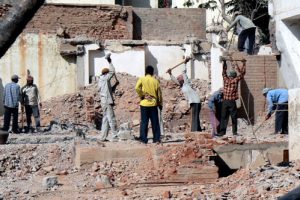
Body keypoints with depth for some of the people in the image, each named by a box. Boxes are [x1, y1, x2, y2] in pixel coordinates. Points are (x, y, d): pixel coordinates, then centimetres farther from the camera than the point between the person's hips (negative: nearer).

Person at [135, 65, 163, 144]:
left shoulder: (142, 79, 0)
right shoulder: (155, 81, 3)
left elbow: (137, 88, -17)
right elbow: (159, 93, 6)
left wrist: (141, 95, -2)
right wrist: (160, 104, 16)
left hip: (144, 103, -1)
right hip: (153, 104, 1)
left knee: (144, 122, 2)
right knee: (155, 122, 7)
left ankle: (144, 139, 0)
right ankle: (156, 138, 7)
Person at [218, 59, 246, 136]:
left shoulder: (225, 79, 5)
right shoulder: (235, 80, -3)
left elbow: (224, 72, 21)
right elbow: (242, 73, 6)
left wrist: (224, 62, 31)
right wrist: (244, 64, 17)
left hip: (225, 101, 3)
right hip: (232, 102, -3)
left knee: (224, 117, 4)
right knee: (234, 117, 4)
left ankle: (222, 131, 1)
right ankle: (234, 131, 5)